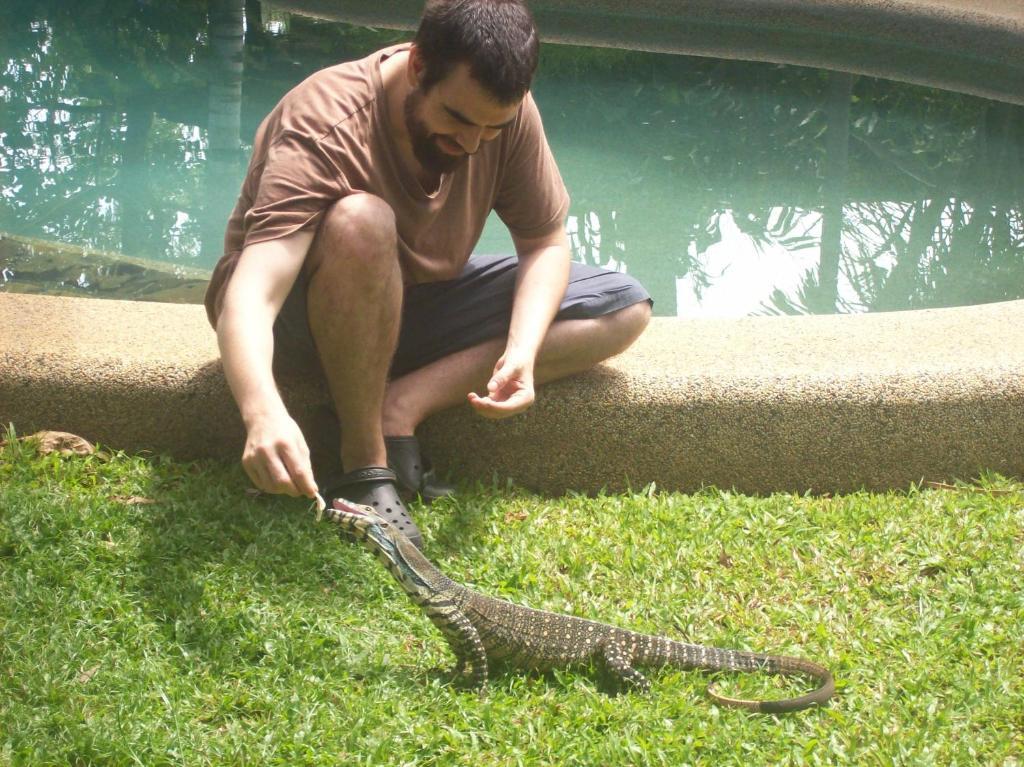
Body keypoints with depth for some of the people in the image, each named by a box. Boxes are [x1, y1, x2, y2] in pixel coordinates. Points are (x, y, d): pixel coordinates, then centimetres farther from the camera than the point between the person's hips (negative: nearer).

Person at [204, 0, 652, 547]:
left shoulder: (506, 114, -15)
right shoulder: (325, 128, -32)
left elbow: (545, 242, -5)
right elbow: (247, 300, -44)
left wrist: (523, 349, -26)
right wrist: (264, 414, -63)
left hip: (415, 303, 6)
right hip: (299, 314, -6)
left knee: (623, 309, -8)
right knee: (362, 223, -40)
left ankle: (402, 404, -19)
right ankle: (363, 464, -25)